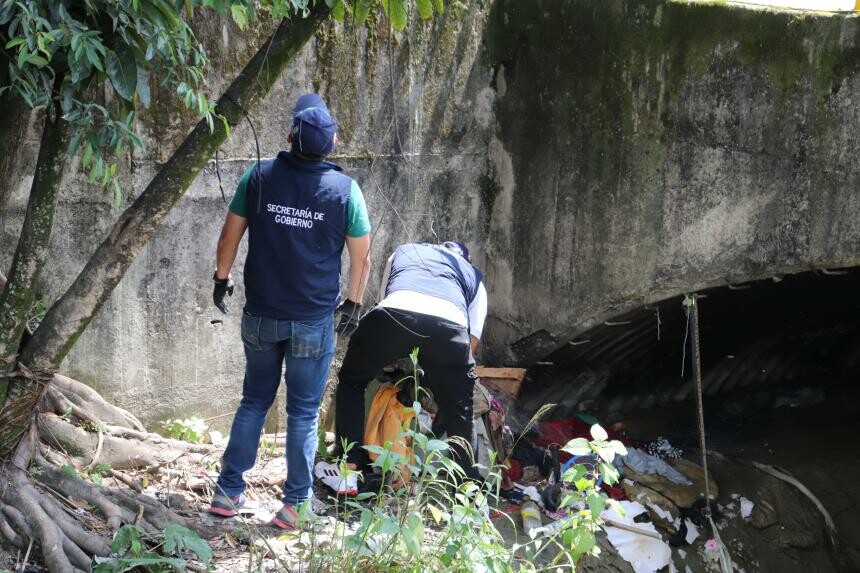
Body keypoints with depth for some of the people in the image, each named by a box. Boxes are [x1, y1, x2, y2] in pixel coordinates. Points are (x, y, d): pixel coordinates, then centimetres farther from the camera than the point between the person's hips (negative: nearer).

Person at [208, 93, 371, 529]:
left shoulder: (259, 177, -6)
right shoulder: (345, 190, -9)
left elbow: (230, 235, 2)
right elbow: (362, 257, -2)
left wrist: (222, 279, 18)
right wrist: (353, 303, 12)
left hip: (261, 316, 2)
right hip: (314, 321, -2)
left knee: (254, 401, 17)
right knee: (304, 413, 8)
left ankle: (228, 492, 19)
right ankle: (294, 504, 12)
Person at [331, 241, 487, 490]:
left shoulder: (403, 251, 42)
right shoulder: (474, 276, 38)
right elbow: (473, 339, 27)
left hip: (396, 310, 0)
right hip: (450, 322, 0)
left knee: (351, 382, 23)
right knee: (458, 409, 21)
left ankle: (349, 471, 15)